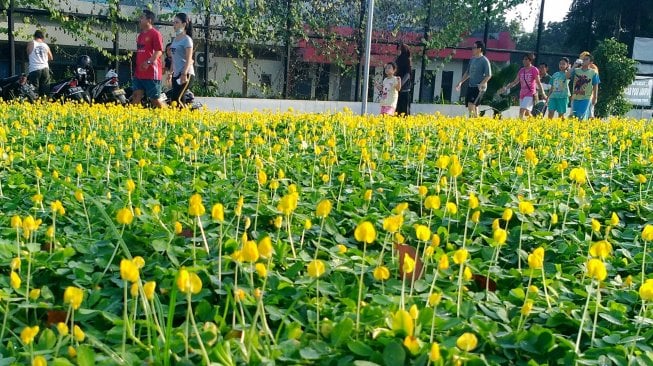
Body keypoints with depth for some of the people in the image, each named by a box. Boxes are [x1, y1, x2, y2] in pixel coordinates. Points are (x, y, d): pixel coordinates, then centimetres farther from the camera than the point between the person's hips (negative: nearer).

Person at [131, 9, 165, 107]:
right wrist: (135, 68, 22)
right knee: (136, 96, 2)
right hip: (139, 73, 8)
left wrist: (148, 62, -28)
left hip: (152, 73, -8)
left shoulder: (155, 34, -7)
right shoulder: (140, 35, 20)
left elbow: (159, 51, -17)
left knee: (154, 99, -3)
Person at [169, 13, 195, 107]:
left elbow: (189, 59, -16)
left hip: (185, 74, -8)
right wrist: (171, 72, 19)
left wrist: (184, 74, -26)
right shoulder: (175, 39, 16)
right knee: (173, 99, 5)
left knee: (175, 99, -16)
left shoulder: (187, 39, -7)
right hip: (176, 74, 8)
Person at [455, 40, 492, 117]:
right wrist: (460, 82, 18)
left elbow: (488, 75, -12)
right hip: (471, 86, 8)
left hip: (479, 87, -8)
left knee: (471, 105, -19)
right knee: (474, 106, 7)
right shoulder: (472, 60, 15)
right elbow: (468, 72, 24)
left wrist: (481, 84, -23)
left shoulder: (484, 60, -7)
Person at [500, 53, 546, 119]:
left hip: (530, 94, -6)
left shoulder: (534, 70, -4)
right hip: (522, 94, 7)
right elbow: (515, 82, 15)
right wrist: (506, 88, 7)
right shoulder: (521, 70, 12)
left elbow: (538, 83, -5)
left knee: (522, 111, -19)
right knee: (526, 113, 11)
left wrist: (543, 93, -11)